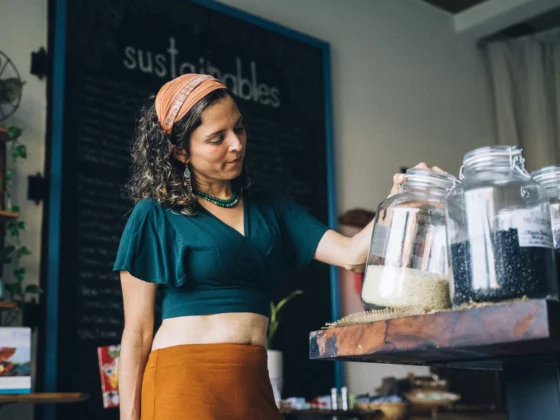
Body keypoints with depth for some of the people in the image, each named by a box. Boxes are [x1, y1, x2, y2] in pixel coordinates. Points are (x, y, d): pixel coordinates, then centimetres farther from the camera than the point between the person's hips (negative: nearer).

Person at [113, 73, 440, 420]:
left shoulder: (269, 210, 12)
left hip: (253, 385, 5)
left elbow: (351, 255, 1)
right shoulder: (155, 216, -1)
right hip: (183, 383, -4)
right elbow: (137, 333, -2)